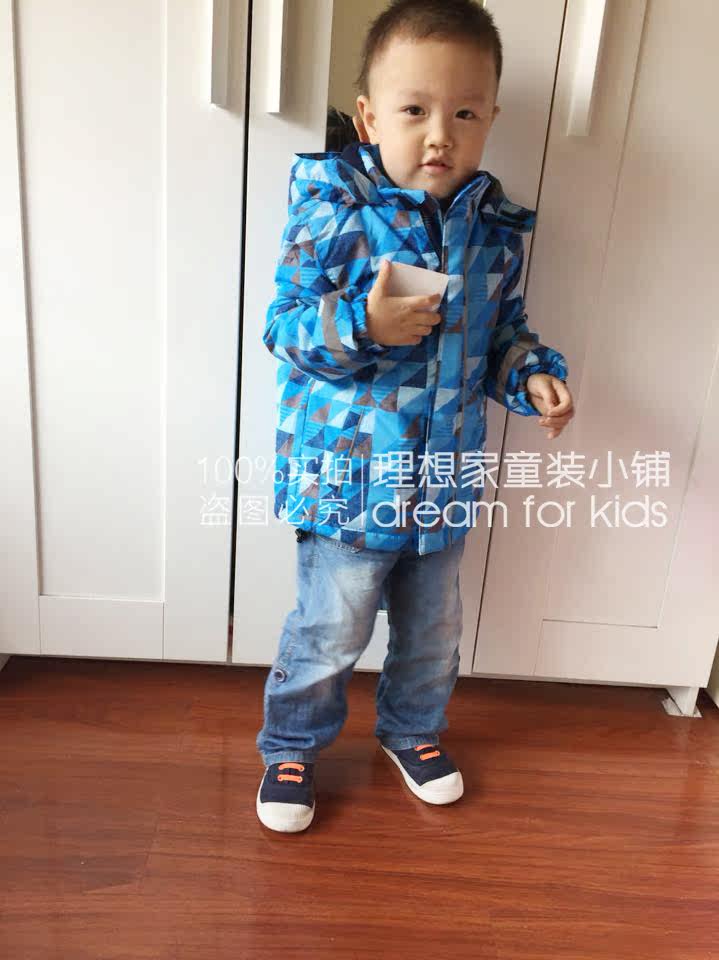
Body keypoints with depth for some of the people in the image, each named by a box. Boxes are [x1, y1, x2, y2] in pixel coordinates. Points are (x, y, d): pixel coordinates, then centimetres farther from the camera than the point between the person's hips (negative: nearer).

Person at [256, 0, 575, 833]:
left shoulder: (496, 225, 0)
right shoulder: (333, 208, -13)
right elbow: (285, 324, -12)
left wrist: (532, 375, -7)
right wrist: (363, 326, -29)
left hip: (444, 479, 5)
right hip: (348, 476, -4)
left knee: (434, 631, 21)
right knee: (330, 634, 10)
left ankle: (412, 730, 50)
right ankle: (289, 747, 37)